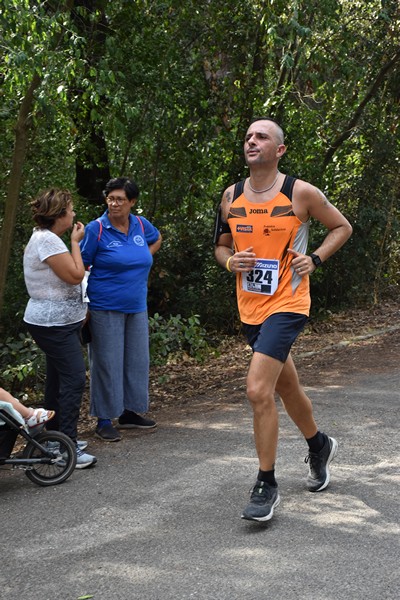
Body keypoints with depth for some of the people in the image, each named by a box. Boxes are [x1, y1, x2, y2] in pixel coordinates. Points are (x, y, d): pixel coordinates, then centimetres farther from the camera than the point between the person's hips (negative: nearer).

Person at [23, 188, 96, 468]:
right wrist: (75, 242, -11)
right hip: (54, 324, -11)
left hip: (59, 322, 11)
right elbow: (75, 275, -21)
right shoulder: (47, 240, -19)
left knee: (58, 378, 15)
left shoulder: (47, 238, 14)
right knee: (74, 378, -14)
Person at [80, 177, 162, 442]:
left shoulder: (141, 225, 4)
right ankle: (104, 420, 7)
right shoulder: (96, 228, -10)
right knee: (108, 363, -2)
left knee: (137, 360, 11)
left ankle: (130, 412, 25)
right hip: (105, 308, -6)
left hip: (137, 307, 6)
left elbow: (157, 239, 27)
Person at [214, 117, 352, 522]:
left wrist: (315, 259, -8)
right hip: (250, 308, 6)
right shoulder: (231, 196, 5)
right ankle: (320, 446, 47)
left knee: (258, 390, -18)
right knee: (286, 386, 20)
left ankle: (266, 486, -6)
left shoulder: (300, 193, -8)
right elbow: (221, 245, 17)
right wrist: (231, 261, -5)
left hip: (287, 304, -6)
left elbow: (342, 227, 5)